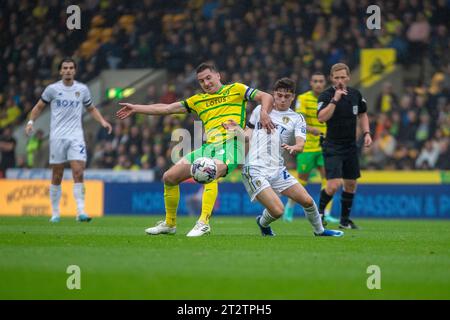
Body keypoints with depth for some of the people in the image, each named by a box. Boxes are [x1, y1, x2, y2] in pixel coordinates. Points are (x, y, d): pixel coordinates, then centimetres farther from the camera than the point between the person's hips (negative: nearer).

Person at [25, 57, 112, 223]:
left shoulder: (82, 89, 7)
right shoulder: (52, 89, 2)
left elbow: (91, 108, 21)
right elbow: (39, 106, 13)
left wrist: (102, 122, 6)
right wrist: (31, 122, -2)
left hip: (76, 136, 1)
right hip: (57, 136, -1)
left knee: (78, 173, -13)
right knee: (57, 176, 2)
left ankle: (80, 212, -16)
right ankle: (55, 213, 13)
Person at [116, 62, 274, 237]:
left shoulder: (235, 89, 9)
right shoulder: (198, 100, 23)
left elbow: (265, 97, 2)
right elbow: (167, 108, 25)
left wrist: (264, 112, -20)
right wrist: (136, 108, 22)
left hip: (229, 144, -7)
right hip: (208, 146, 7)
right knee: (169, 177, 4)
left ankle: (203, 223, -38)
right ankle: (169, 223, 19)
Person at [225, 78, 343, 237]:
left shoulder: (296, 119, 8)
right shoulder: (260, 110, 11)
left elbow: (301, 144, -8)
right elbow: (248, 135, 16)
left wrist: (294, 148, -31)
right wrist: (236, 130, -4)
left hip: (277, 169, 3)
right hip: (255, 169, -3)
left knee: (307, 201, -2)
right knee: (277, 210, -18)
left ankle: (319, 231, 26)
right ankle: (263, 224, 16)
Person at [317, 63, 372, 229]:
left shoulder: (355, 94, 4)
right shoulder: (326, 95, -13)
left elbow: (362, 114, 20)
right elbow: (321, 117, -27)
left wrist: (366, 133, 7)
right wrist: (335, 100, -30)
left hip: (351, 146, 6)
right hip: (332, 147, -6)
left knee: (351, 185, 11)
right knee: (333, 185, -17)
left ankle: (345, 220, 24)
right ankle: (319, 212, 7)